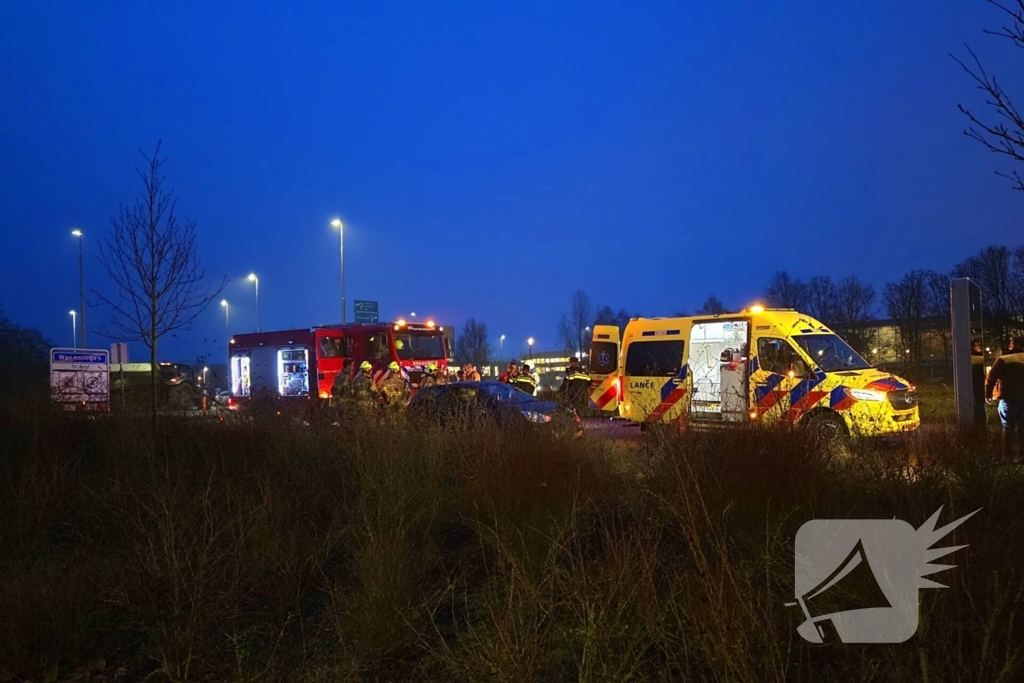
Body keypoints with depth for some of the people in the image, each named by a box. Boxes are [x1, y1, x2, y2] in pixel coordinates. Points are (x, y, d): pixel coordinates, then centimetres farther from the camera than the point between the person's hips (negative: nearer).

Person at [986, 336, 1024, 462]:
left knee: (1008, 428, 7)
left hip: (1008, 398, -3)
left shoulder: (1003, 360, -8)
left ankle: (1007, 456, 9)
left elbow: (991, 378, -11)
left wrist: (988, 395, -2)